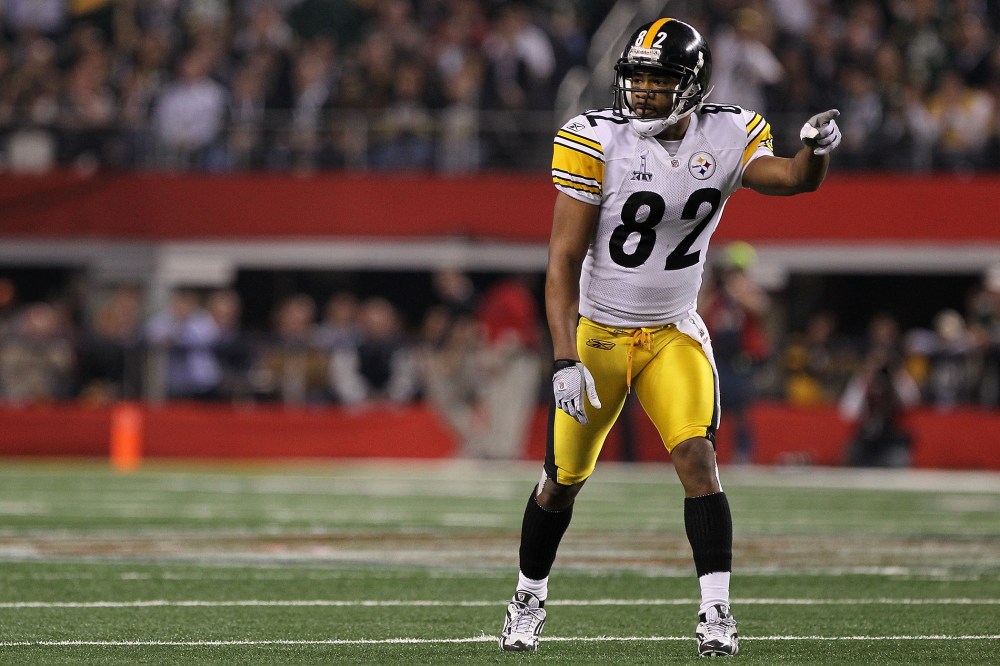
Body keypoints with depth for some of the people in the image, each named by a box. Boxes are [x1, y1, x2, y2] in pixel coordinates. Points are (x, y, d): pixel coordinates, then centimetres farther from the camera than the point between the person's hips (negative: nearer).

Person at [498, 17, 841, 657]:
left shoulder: (726, 137, -7)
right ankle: (529, 601, 31)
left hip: (673, 334, 1)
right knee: (564, 479, 8)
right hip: (596, 332, -1)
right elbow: (564, 261, -16)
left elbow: (791, 178, -21)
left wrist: (817, 149, -45)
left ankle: (717, 613, -15)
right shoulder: (597, 141, -17)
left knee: (698, 458, -18)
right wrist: (565, 360, -23)